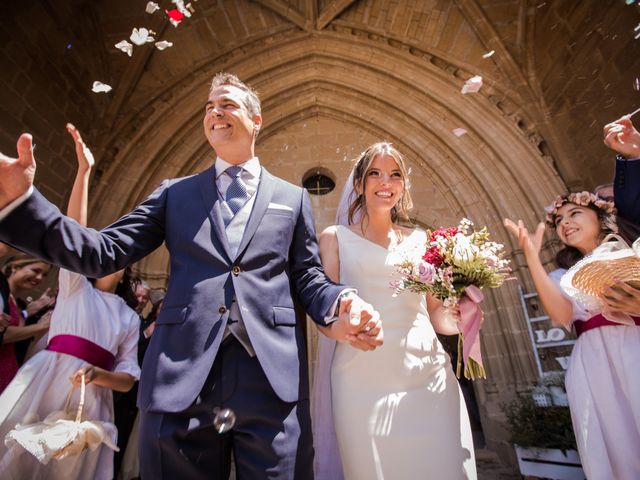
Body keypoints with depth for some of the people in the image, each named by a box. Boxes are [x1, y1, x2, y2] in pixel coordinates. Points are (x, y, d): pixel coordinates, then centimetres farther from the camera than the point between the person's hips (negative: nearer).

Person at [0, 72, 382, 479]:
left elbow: (307, 276, 7)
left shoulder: (293, 198, 11)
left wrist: (340, 306, -14)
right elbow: (104, 253, 4)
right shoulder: (175, 192, 13)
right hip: (181, 381, 1)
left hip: (274, 381, 0)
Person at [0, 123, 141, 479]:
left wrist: (97, 374, -16)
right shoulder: (75, 286, 11)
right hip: (43, 382, -1)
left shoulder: (130, 318, 12)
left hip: (89, 398, 1)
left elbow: (128, 378, 7)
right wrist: (84, 170, -9)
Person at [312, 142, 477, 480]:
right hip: (364, 382, -2)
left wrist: (460, 317, -6)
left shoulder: (420, 240, 13)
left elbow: (435, 313, 15)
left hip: (429, 377, 3)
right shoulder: (335, 238, 5)